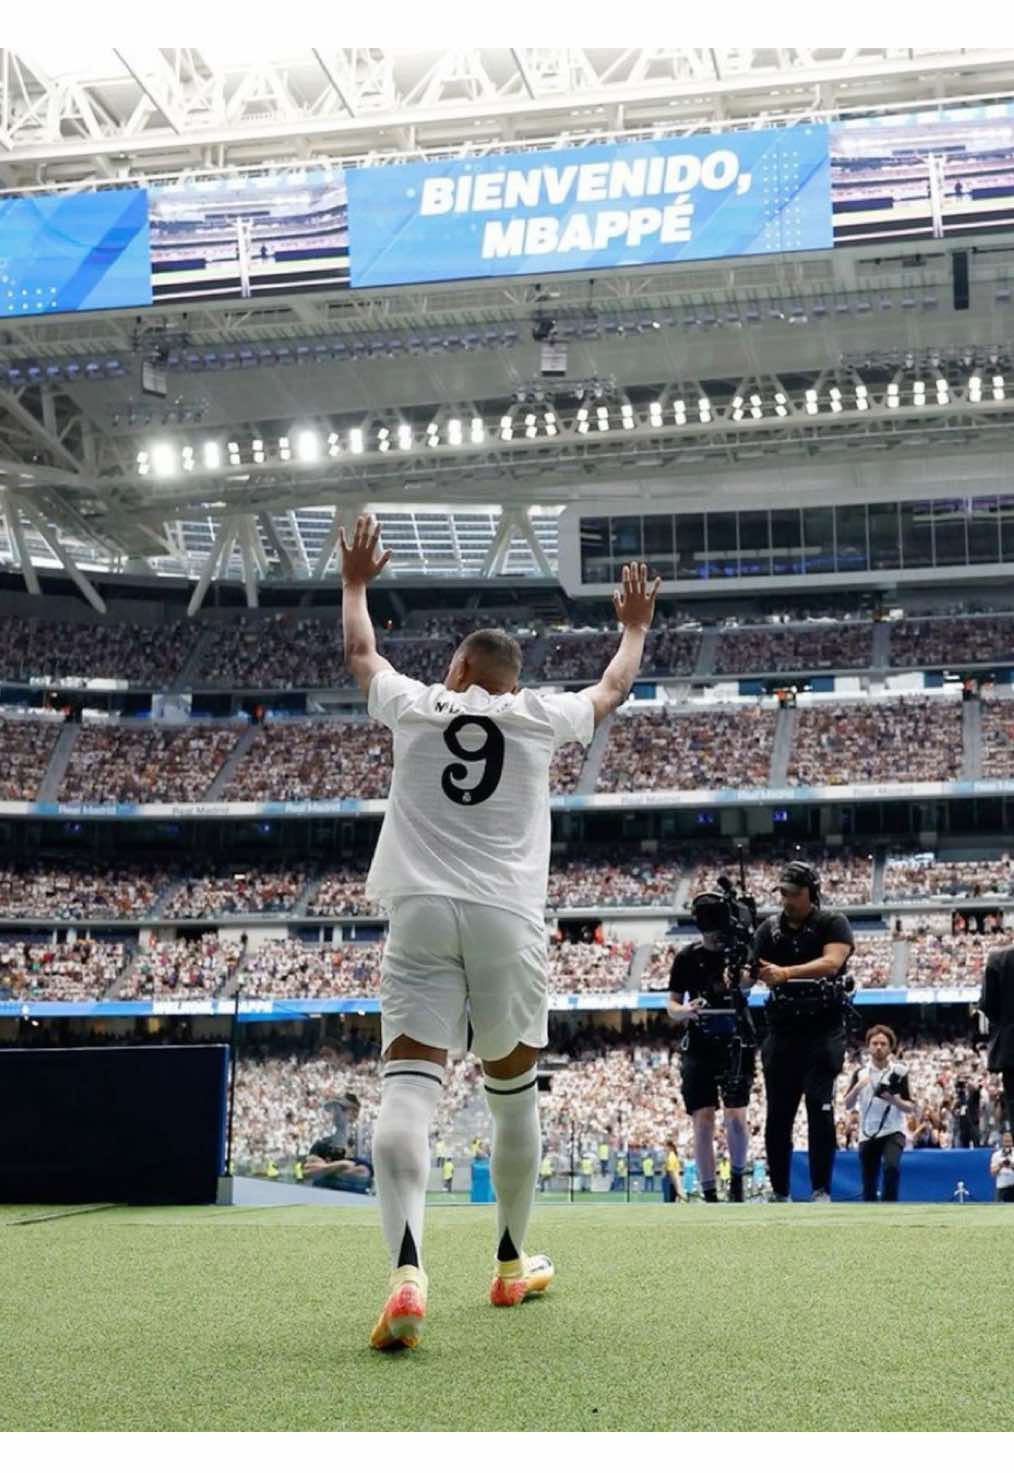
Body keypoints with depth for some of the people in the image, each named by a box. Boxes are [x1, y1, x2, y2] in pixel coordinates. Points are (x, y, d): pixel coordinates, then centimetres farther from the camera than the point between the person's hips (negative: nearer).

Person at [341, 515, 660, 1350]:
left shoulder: (416, 705, 13)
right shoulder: (541, 716, 13)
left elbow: (360, 653, 33)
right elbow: (613, 690, 33)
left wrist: (356, 584, 51)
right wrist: (637, 627, 52)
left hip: (421, 910, 0)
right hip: (507, 918, 1)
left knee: (409, 1089, -11)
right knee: (513, 1091, 17)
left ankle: (408, 1272, -31)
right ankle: (513, 1264, 28)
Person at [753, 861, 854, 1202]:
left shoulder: (833, 924, -4)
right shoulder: (770, 929, 8)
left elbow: (832, 962, -22)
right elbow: (755, 971, 0)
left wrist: (785, 973, -33)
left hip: (824, 1029, -3)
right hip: (782, 1030, 3)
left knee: (820, 1108, -9)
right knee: (778, 1113, 3)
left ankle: (821, 1190, -3)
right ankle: (779, 1192, 11)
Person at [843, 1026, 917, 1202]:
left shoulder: (899, 1072, -1)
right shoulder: (860, 1074, 4)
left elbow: (910, 1108, -3)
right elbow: (848, 1105, -4)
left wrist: (893, 1099, -21)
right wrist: (857, 1088, -21)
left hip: (893, 1132, -2)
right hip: (868, 1135, 2)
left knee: (891, 1166, -29)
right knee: (869, 1186, 2)